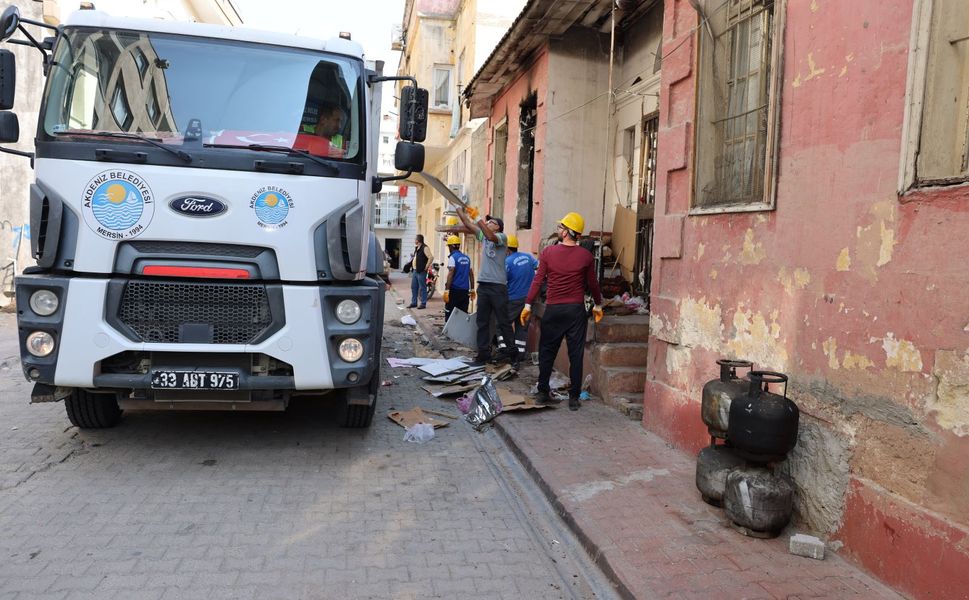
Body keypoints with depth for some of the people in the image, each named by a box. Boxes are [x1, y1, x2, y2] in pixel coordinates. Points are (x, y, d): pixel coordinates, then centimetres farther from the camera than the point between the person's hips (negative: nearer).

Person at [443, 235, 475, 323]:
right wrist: (472, 289, 17)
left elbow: (451, 274, -15)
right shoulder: (467, 258, 12)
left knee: (449, 313, -2)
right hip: (465, 290, 6)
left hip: (454, 290, -6)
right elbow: (471, 274, 12)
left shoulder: (453, 257, -7)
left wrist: (446, 291, -16)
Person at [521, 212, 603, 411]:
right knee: (576, 354, 5)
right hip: (576, 310, 0)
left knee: (547, 352, 11)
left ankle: (543, 393, 15)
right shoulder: (586, 256, -2)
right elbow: (592, 284, 6)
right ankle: (574, 398, 8)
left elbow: (538, 280, -4)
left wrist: (528, 305, 2)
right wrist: (598, 305, 21)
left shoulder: (548, 252, -4)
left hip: (553, 310, 0)